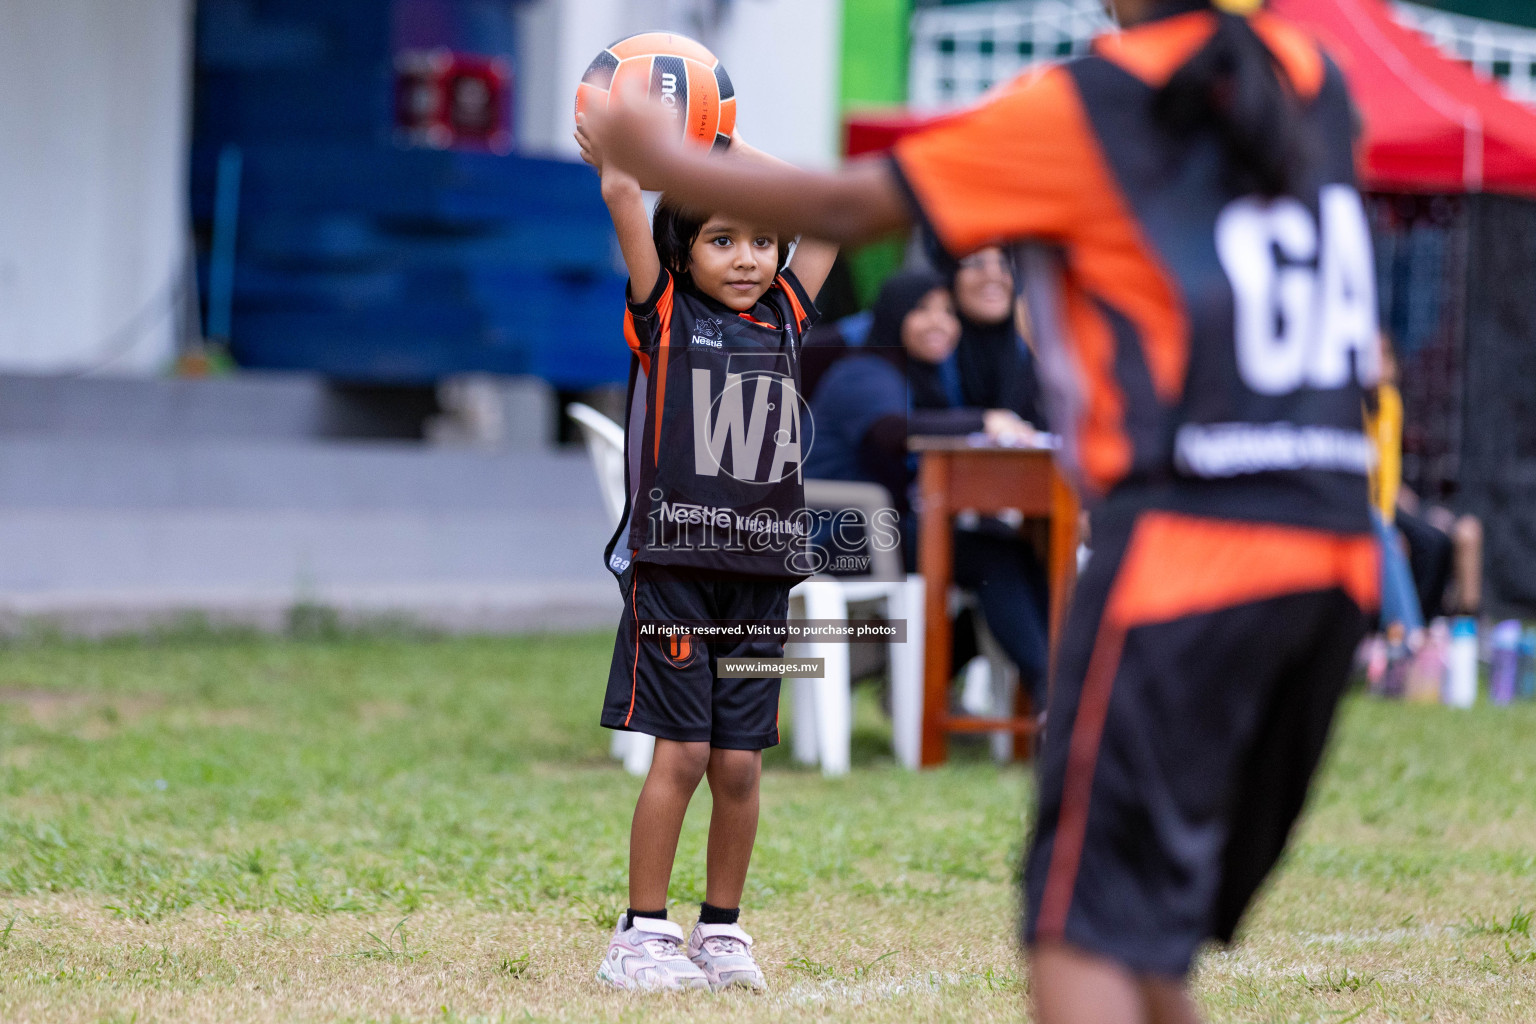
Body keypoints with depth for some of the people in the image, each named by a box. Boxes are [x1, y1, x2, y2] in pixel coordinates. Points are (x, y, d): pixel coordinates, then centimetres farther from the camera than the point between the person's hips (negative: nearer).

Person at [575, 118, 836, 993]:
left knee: (740, 763, 5)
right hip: (673, 565, -4)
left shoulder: (783, 317, 12)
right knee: (683, 752, -5)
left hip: (761, 573, 4)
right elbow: (623, 194, -8)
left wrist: (733, 149, 19)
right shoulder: (665, 316, 1)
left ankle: (723, 932, 16)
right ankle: (643, 935, 4)